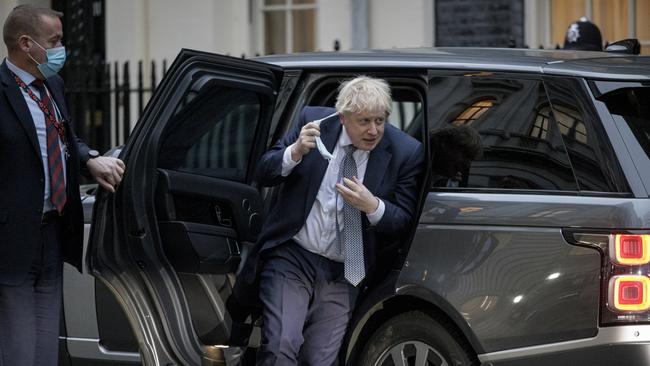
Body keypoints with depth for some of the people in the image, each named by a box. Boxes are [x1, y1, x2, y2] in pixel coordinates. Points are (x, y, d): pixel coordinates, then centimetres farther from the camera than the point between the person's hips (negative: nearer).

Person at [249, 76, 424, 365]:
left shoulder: (405, 153, -4)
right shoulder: (314, 121, -3)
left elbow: (404, 221, -1)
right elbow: (264, 175, 0)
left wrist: (373, 206, -21)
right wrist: (296, 151, -20)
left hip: (342, 276, 1)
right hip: (292, 259, -1)